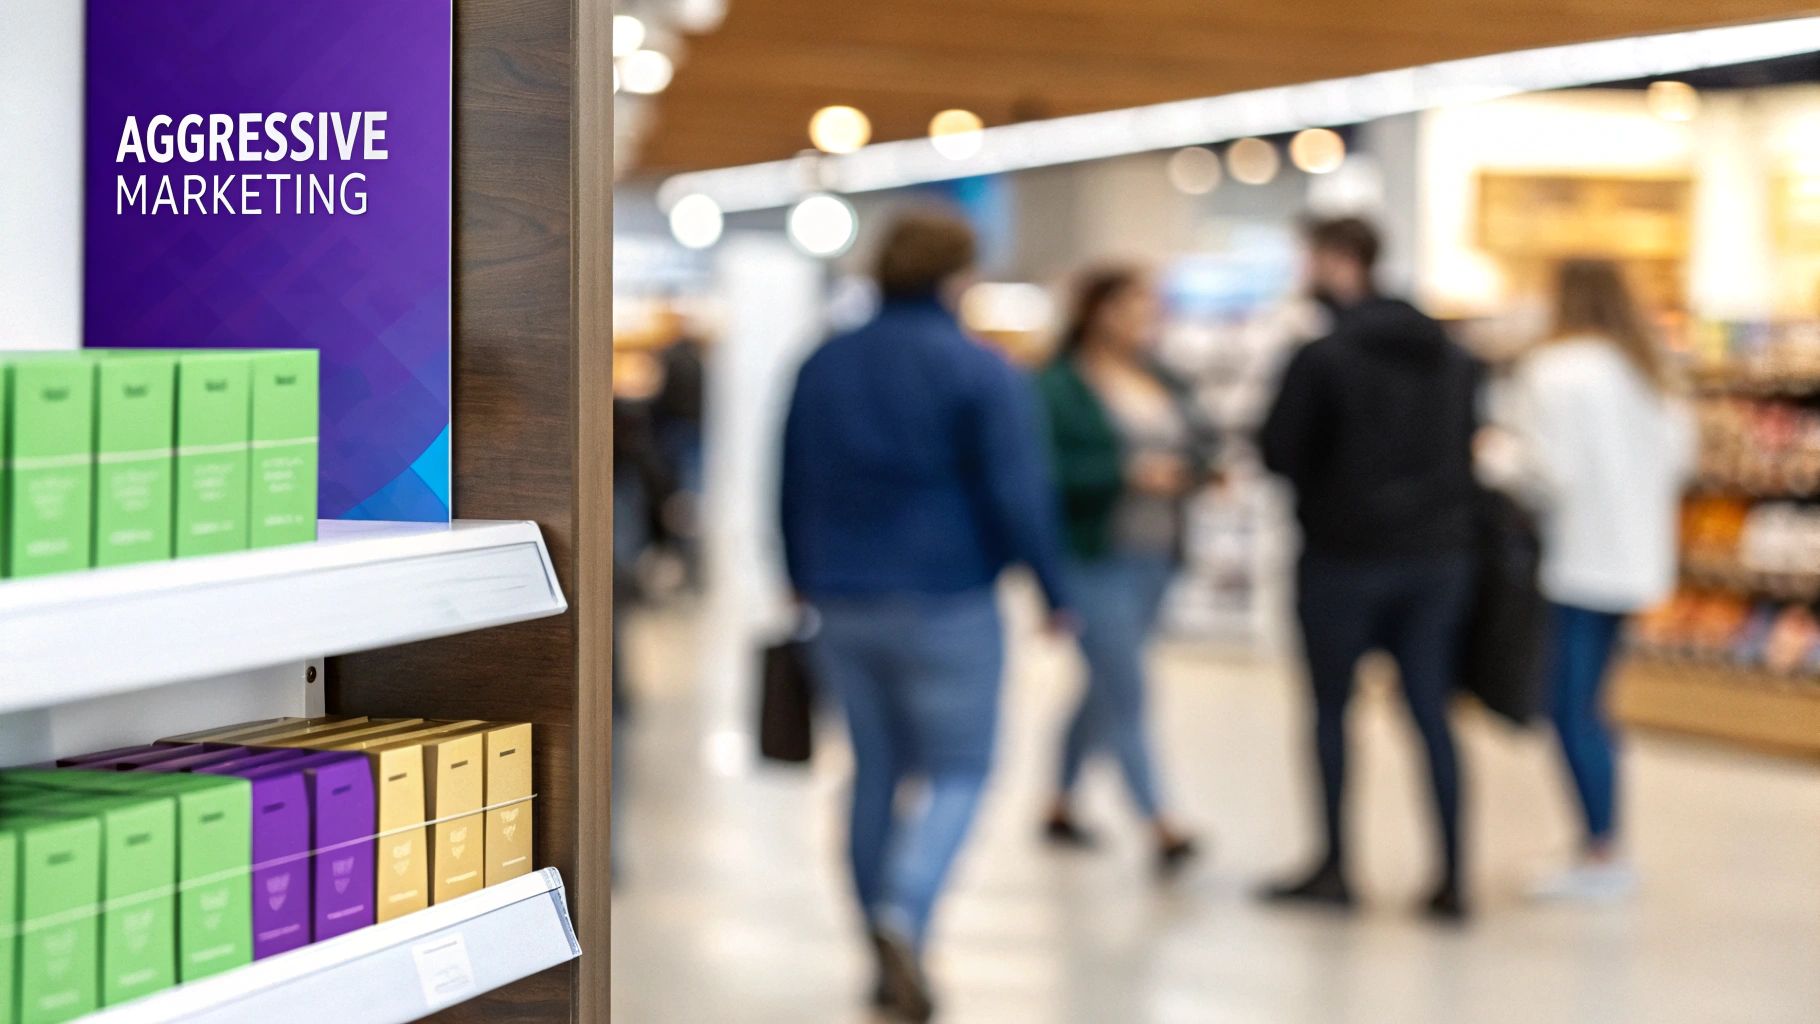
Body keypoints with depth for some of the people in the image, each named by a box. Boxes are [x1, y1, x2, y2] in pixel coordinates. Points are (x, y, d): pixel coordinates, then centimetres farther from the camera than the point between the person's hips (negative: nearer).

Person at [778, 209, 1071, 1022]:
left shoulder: (823, 367, 7)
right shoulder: (982, 373, -10)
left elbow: (792, 487, 14)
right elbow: (1018, 495, -13)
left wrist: (804, 582, 25)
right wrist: (1054, 592, -4)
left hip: (845, 606, 5)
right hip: (945, 604, -5)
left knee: (877, 772, 15)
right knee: (958, 773, 3)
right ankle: (903, 913, -21)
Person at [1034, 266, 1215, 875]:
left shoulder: (1163, 385, 14)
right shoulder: (1058, 386, -9)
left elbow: (1199, 445, 17)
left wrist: (1193, 469, -7)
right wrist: (1128, 473, -24)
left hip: (1153, 558, 8)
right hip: (1091, 558, -8)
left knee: (1104, 688, 17)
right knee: (1124, 693, -11)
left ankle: (1061, 806, 33)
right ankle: (1161, 830, -12)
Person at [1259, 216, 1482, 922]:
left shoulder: (1322, 357, -14)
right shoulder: (1451, 355, 7)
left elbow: (1278, 454, -11)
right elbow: (1467, 442, 15)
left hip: (1344, 554, -5)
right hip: (1438, 554, 5)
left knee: (1331, 709, 9)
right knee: (1430, 712, 7)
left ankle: (1334, 867, 12)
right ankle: (1452, 877, 5)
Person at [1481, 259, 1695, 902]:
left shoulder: (1556, 372, -15)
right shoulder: (1651, 373, 10)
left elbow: (1547, 471, -19)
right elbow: (1679, 456, 14)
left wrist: (1495, 454, -1)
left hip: (1575, 557, -9)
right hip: (1636, 556, 9)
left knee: (1571, 709, -4)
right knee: (1587, 705, 16)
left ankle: (1602, 856, -4)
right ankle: (1606, 854, 19)